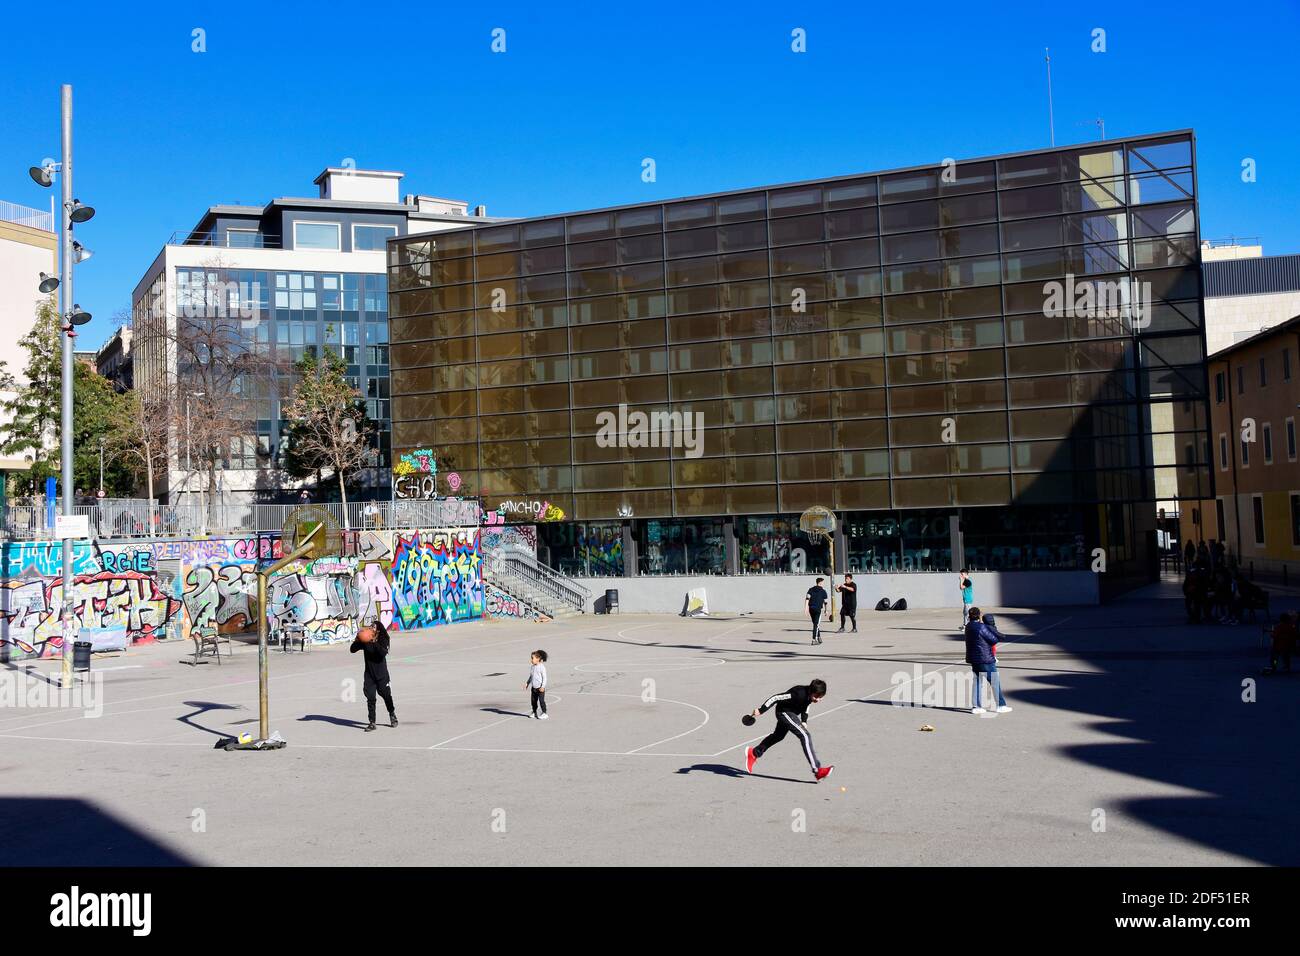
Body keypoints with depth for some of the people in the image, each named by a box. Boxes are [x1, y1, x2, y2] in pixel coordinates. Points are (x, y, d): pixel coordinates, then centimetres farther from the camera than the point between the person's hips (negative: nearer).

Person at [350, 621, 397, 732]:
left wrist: (374, 643, -35)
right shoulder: (365, 641, -2)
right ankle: (372, 723, 1)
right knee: (370, 698, -4)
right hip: (369, 674, 2)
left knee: (386, 695, 10)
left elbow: (383, 653, -25)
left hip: (381, 674, -2)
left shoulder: (383, 640, -9)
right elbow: (353, 649, -5)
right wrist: (357, 640, -22)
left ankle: (392, 714, 35)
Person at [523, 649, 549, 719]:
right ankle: (534, 712, 24)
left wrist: (543, 686, -19)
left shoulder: (542, 667, -14)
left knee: (541, 700, -4)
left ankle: (544, 713, 5)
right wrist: (527, 683, 9)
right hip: (534, 688, 7)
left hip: (540, 688, -7)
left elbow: (544, 678, -13)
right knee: (533, 700, 11)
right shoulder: (532, 667, 6)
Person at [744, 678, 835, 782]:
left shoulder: (810, 695, -12)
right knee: (805, 736, -21)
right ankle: (817, 771, -23)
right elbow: (776, 697, -29)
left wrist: (804, 720, 3)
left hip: (791, 713, 9)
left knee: (778, 735, 28)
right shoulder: (799, 693, -35)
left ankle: (753, 753, 48)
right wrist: (761, 710, -24)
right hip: (784, 712, -9)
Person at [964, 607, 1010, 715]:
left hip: (973, 659, 8)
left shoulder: (969, 626, 5)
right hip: (985, 659, -8)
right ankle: (1001, 705, 10)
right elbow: (994, 640, -13)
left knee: (978, 681, 12)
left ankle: (976, 706, 9)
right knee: (995, 682, 4)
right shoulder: (981, 627, -20)